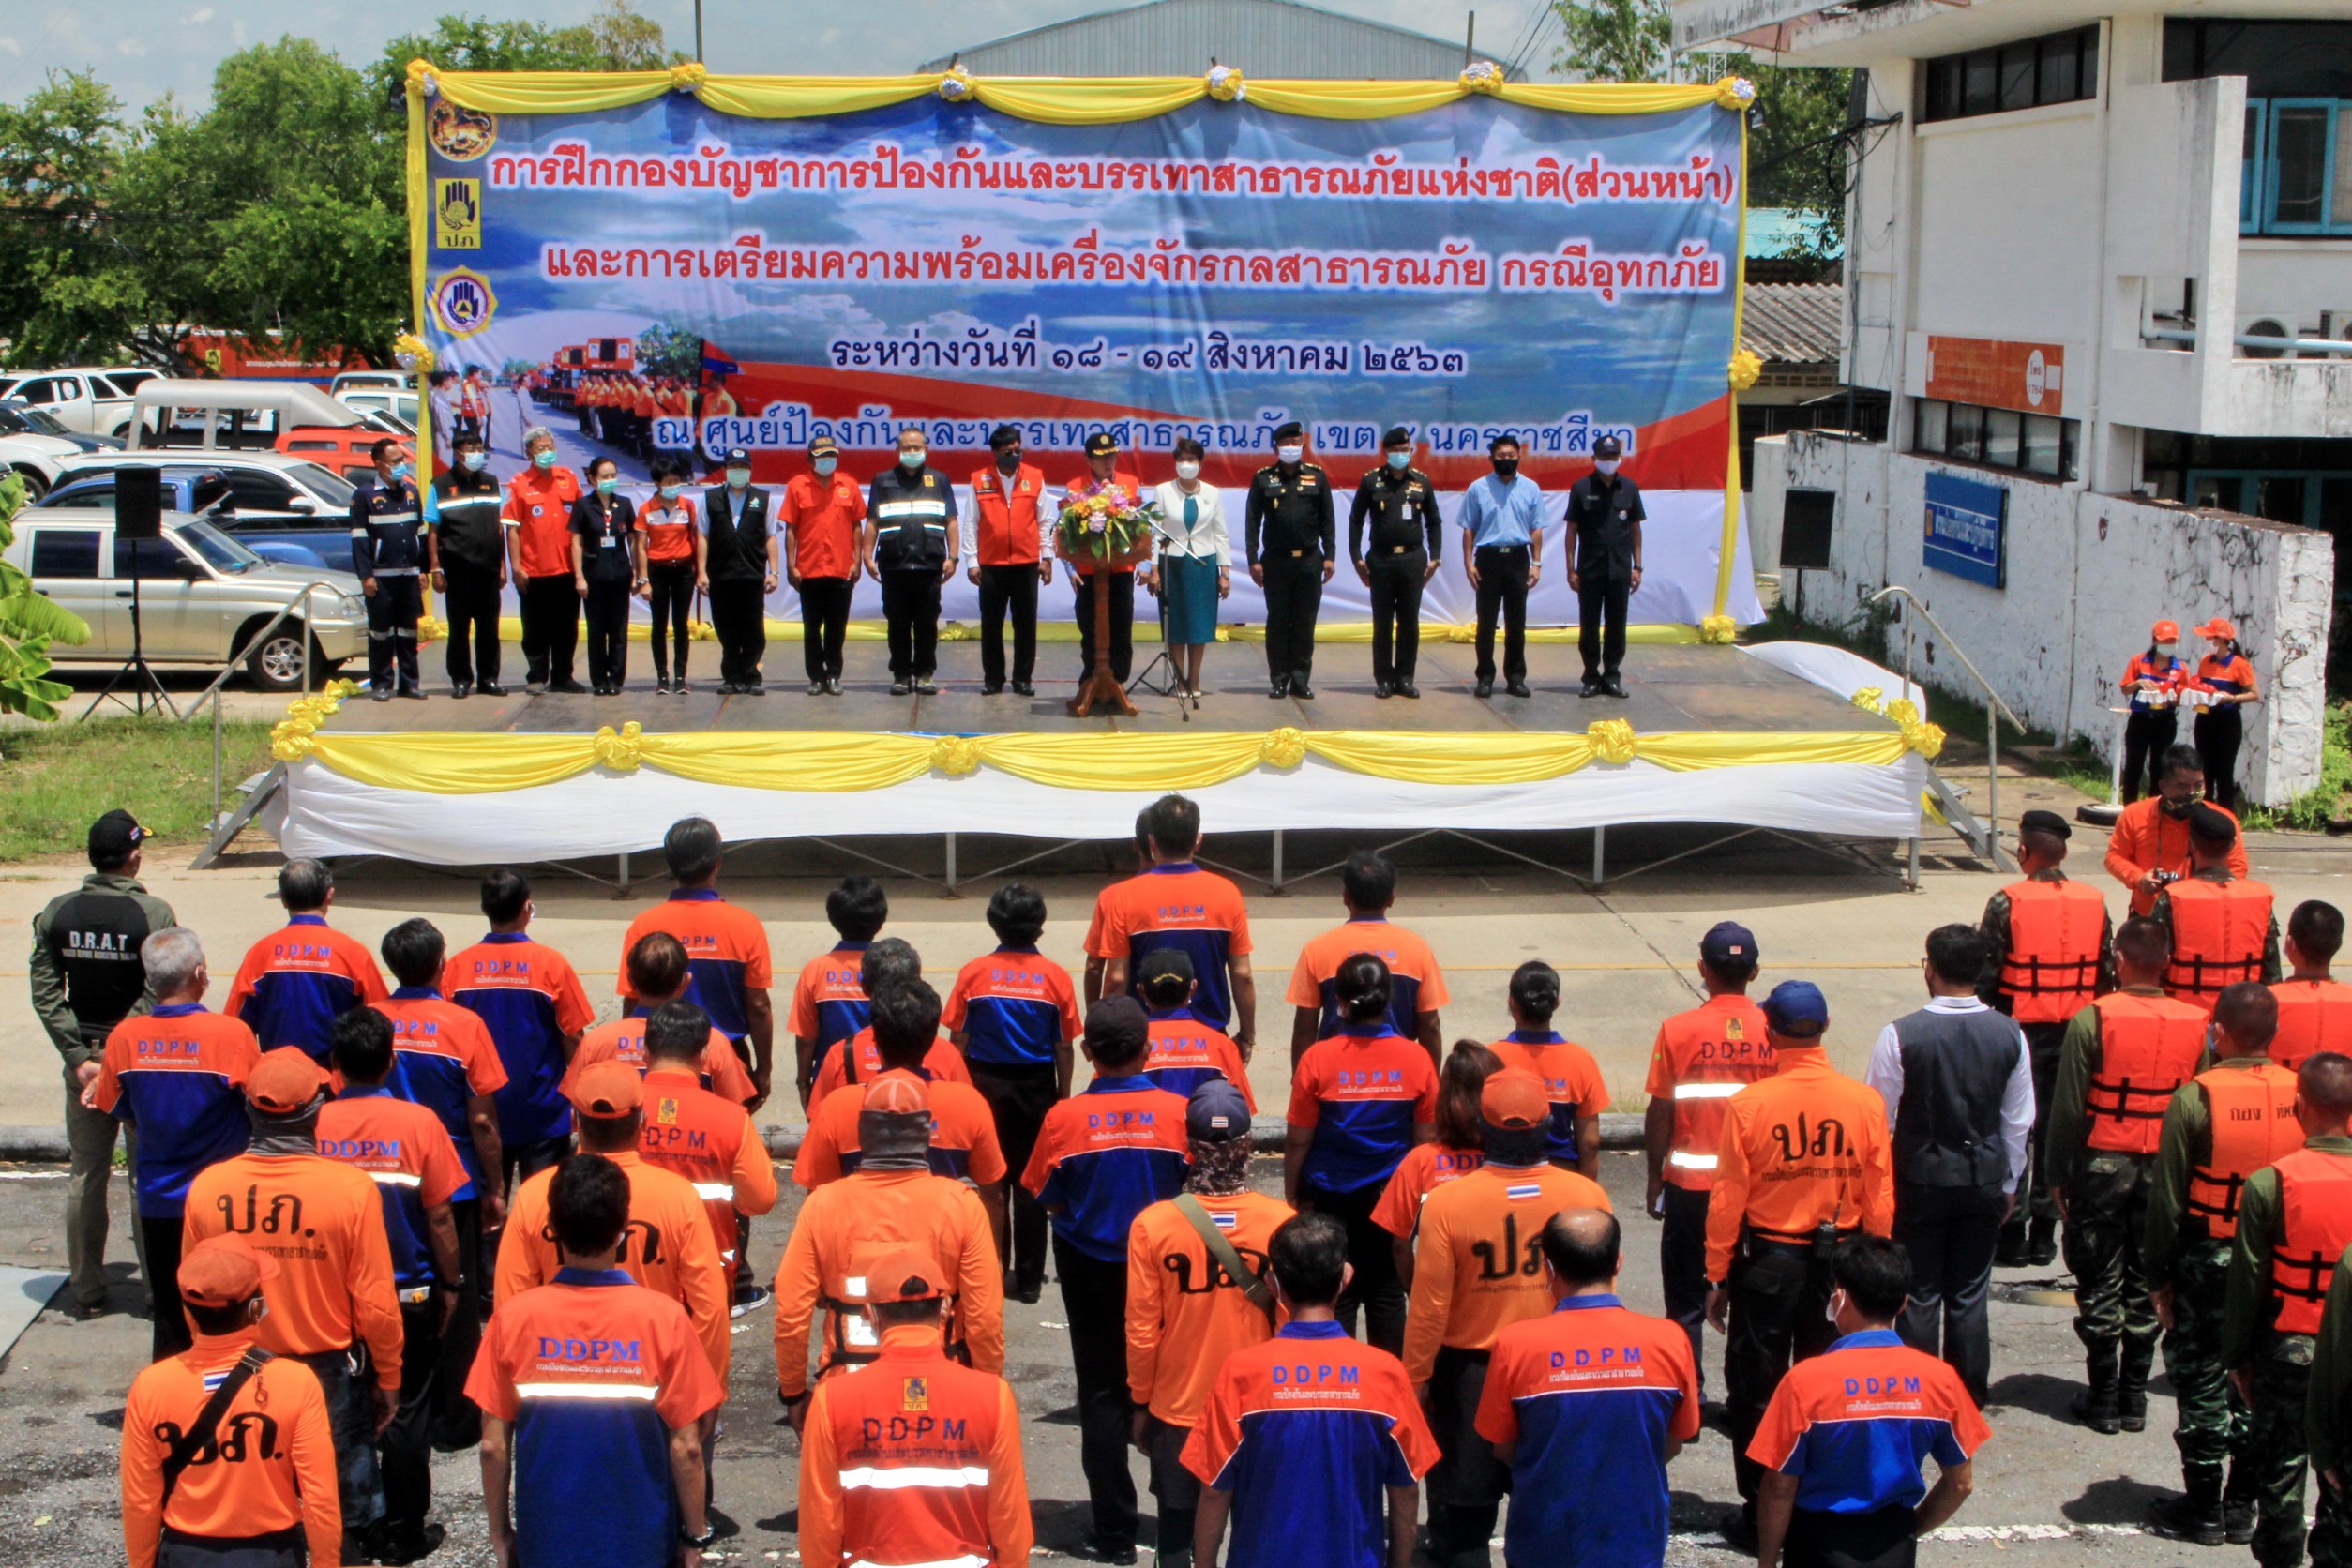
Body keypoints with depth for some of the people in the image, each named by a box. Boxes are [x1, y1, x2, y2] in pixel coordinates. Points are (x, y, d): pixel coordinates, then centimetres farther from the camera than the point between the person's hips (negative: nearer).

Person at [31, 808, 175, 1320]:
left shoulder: (57, 913, 0)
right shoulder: (153, 913, -13)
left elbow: (45, 994, -4)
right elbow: (160, 995, -20)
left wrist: (79, 1057, -6)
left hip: (84, 1057, 4)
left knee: (84, 1174, 11)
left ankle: (85, 1291, 16)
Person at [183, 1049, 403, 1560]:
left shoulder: (207, 1188, -13)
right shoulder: (351, 1188, -21)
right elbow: (376, 1305, -15)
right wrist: (388, 1380, 0)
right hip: (331, 1374, -2)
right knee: (344, 1515, 16)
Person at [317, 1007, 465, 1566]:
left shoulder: (315, 1124, -9)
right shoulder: (418, 1123, -12)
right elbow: (440, 1216, -8)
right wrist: (450, 1283, 5)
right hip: (408, 1293, -1)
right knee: (406, 1415, 9)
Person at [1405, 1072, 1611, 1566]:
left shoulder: (1446, 1202, -18)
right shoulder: (1587, 1195, -12)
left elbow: (1430, 1306, -13)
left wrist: (1415, 1378, 1)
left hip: (1470, 1373, -2)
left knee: (1463, 1518, 12)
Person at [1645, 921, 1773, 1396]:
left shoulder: (1678, 1030, -10)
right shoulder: (1774, 1031, -6)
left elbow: (1660, 1113, -6)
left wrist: (1655, 1178, 6)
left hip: (1691, 1184, -1)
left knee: (1687, 1302, 9)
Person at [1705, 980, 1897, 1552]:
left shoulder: (1748, 1104, -15)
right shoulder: (1865, 1102, -9)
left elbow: (1728, 1200, -11)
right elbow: (1880, 1199, -2)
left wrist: (1717, 1276, 0)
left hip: (1766, 1263, -2)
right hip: (1839, 1263, 2)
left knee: (1756, 1390, 10)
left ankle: (1760, 1516, 16)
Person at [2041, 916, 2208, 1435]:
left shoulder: (2093, 1020, -13)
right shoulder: (2196, 1024, -2)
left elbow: (2069, 1107, -10)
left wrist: (2060, 1173, 0)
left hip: (2103, 1163, -3)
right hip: (2166, 1170, 3)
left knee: (2100, 1285, 6)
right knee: (2146, 1285, 12)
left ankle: (2104, 1400, 11)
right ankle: (2135, 1397, 17)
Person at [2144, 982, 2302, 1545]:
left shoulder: (2195, 1098, -15)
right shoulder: (2303, 1095, -5)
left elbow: (2167, 1198, -11)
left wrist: (2159, 1276, -2)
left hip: (2206, 1263, -4)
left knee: (2201, 1381, 7)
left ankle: (2203, 1509, 13)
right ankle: (2243, 1506, 21)